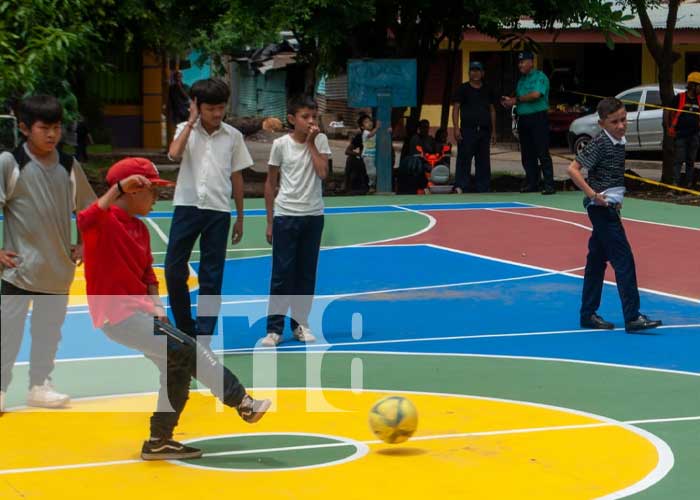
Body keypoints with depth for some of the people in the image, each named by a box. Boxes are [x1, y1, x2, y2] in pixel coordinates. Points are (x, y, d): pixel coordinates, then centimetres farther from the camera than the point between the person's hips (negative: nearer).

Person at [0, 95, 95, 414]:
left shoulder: (69, 166, 4)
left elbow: (90, 209, 17)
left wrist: (85, 245, 9)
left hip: (58, 269, 4)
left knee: (48, 333, 12)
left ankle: (40, 385, 24)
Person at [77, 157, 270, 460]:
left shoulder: (140, 229, 14)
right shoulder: (105, 221, -13)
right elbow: (84, 222, -37)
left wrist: (156, 305, 1)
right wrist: (118, 188, -38)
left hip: (140, 312, 10)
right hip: (117, 316, -10)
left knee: (177, 365, 10)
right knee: (189, 350, -15)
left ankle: (159, 442, 20)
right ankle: (242, 403, -9)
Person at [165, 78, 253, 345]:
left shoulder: (233, 136, 4)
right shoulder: (186, 129, 3)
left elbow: (237, 177, 9)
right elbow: (175, 153, -18)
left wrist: (240, 217, 11)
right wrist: (192, 121, -11)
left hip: (218, 211, 0)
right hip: (187, 206, 0)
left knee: (212, 277, 2)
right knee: (174, 269, -1)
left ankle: (204, 336, 8)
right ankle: (185, 329, 16)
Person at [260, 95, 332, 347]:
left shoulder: (320, 140, 0)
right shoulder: (281, 144, -4)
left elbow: (322, 172, -14)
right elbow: (271, 183, 2)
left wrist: (311, 143, -11)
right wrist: (270, 220, 1)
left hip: (313, 215, 2)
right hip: (285, 215, -2)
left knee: (307, 272, 8)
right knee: (282, 272, -3)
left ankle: (300, 323, 19)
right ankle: (274, 328, 2)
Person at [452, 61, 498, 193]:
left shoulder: (488, 90, 14)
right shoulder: (463, 89, 2)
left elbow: (492, 110, 17)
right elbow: (456, 108, -1)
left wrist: (493, 131, 13)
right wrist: (456, 128, -11)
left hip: (484, 131, 4)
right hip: (467, 130, -4)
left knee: (484, 162, 7)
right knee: (464, 159, -10)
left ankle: (483, 189, 13)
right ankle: (460, 186, -9)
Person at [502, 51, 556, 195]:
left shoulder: (540, 77, -5)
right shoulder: (522, 79, 19)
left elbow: (536, 95, -19)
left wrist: (516, 100, -9)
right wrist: (510, 101, 2)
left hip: (538, 118, -8)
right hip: (523, 119, 8)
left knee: (543, 153, -11)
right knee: (527, 155, 8)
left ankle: (549, 185, -12)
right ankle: (531, 183, 14)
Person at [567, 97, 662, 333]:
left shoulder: (620, 142, 10)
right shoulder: (600, 143, -15)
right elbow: (573, 169, -19)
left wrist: (616, 200, 15)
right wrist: (592, 194, -21)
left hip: (609, 208, 9)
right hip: (602, 207, -9)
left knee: (597, 260, 12)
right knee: (624, 260, -12)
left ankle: (588, 314, 19)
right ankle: (632, 317, -13)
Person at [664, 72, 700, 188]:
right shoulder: (679, 98, -5)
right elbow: (667, 112, 0)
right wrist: (668, 128, -2)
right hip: (680, 134, -4)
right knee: (679, 160, -6)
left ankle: (689, 183, 16)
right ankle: (676, 182, -5)